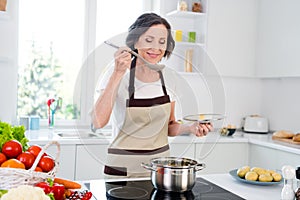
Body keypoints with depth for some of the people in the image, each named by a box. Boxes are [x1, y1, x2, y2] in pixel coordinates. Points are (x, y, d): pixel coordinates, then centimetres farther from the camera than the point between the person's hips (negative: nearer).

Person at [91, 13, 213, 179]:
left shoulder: (168, 78, 3)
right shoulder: (120, 75, -10)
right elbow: (98, 122, -24)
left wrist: (190, 127, -8)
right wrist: (118, 73, -26)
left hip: (160, 165, 4)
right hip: (123, 168, -4)